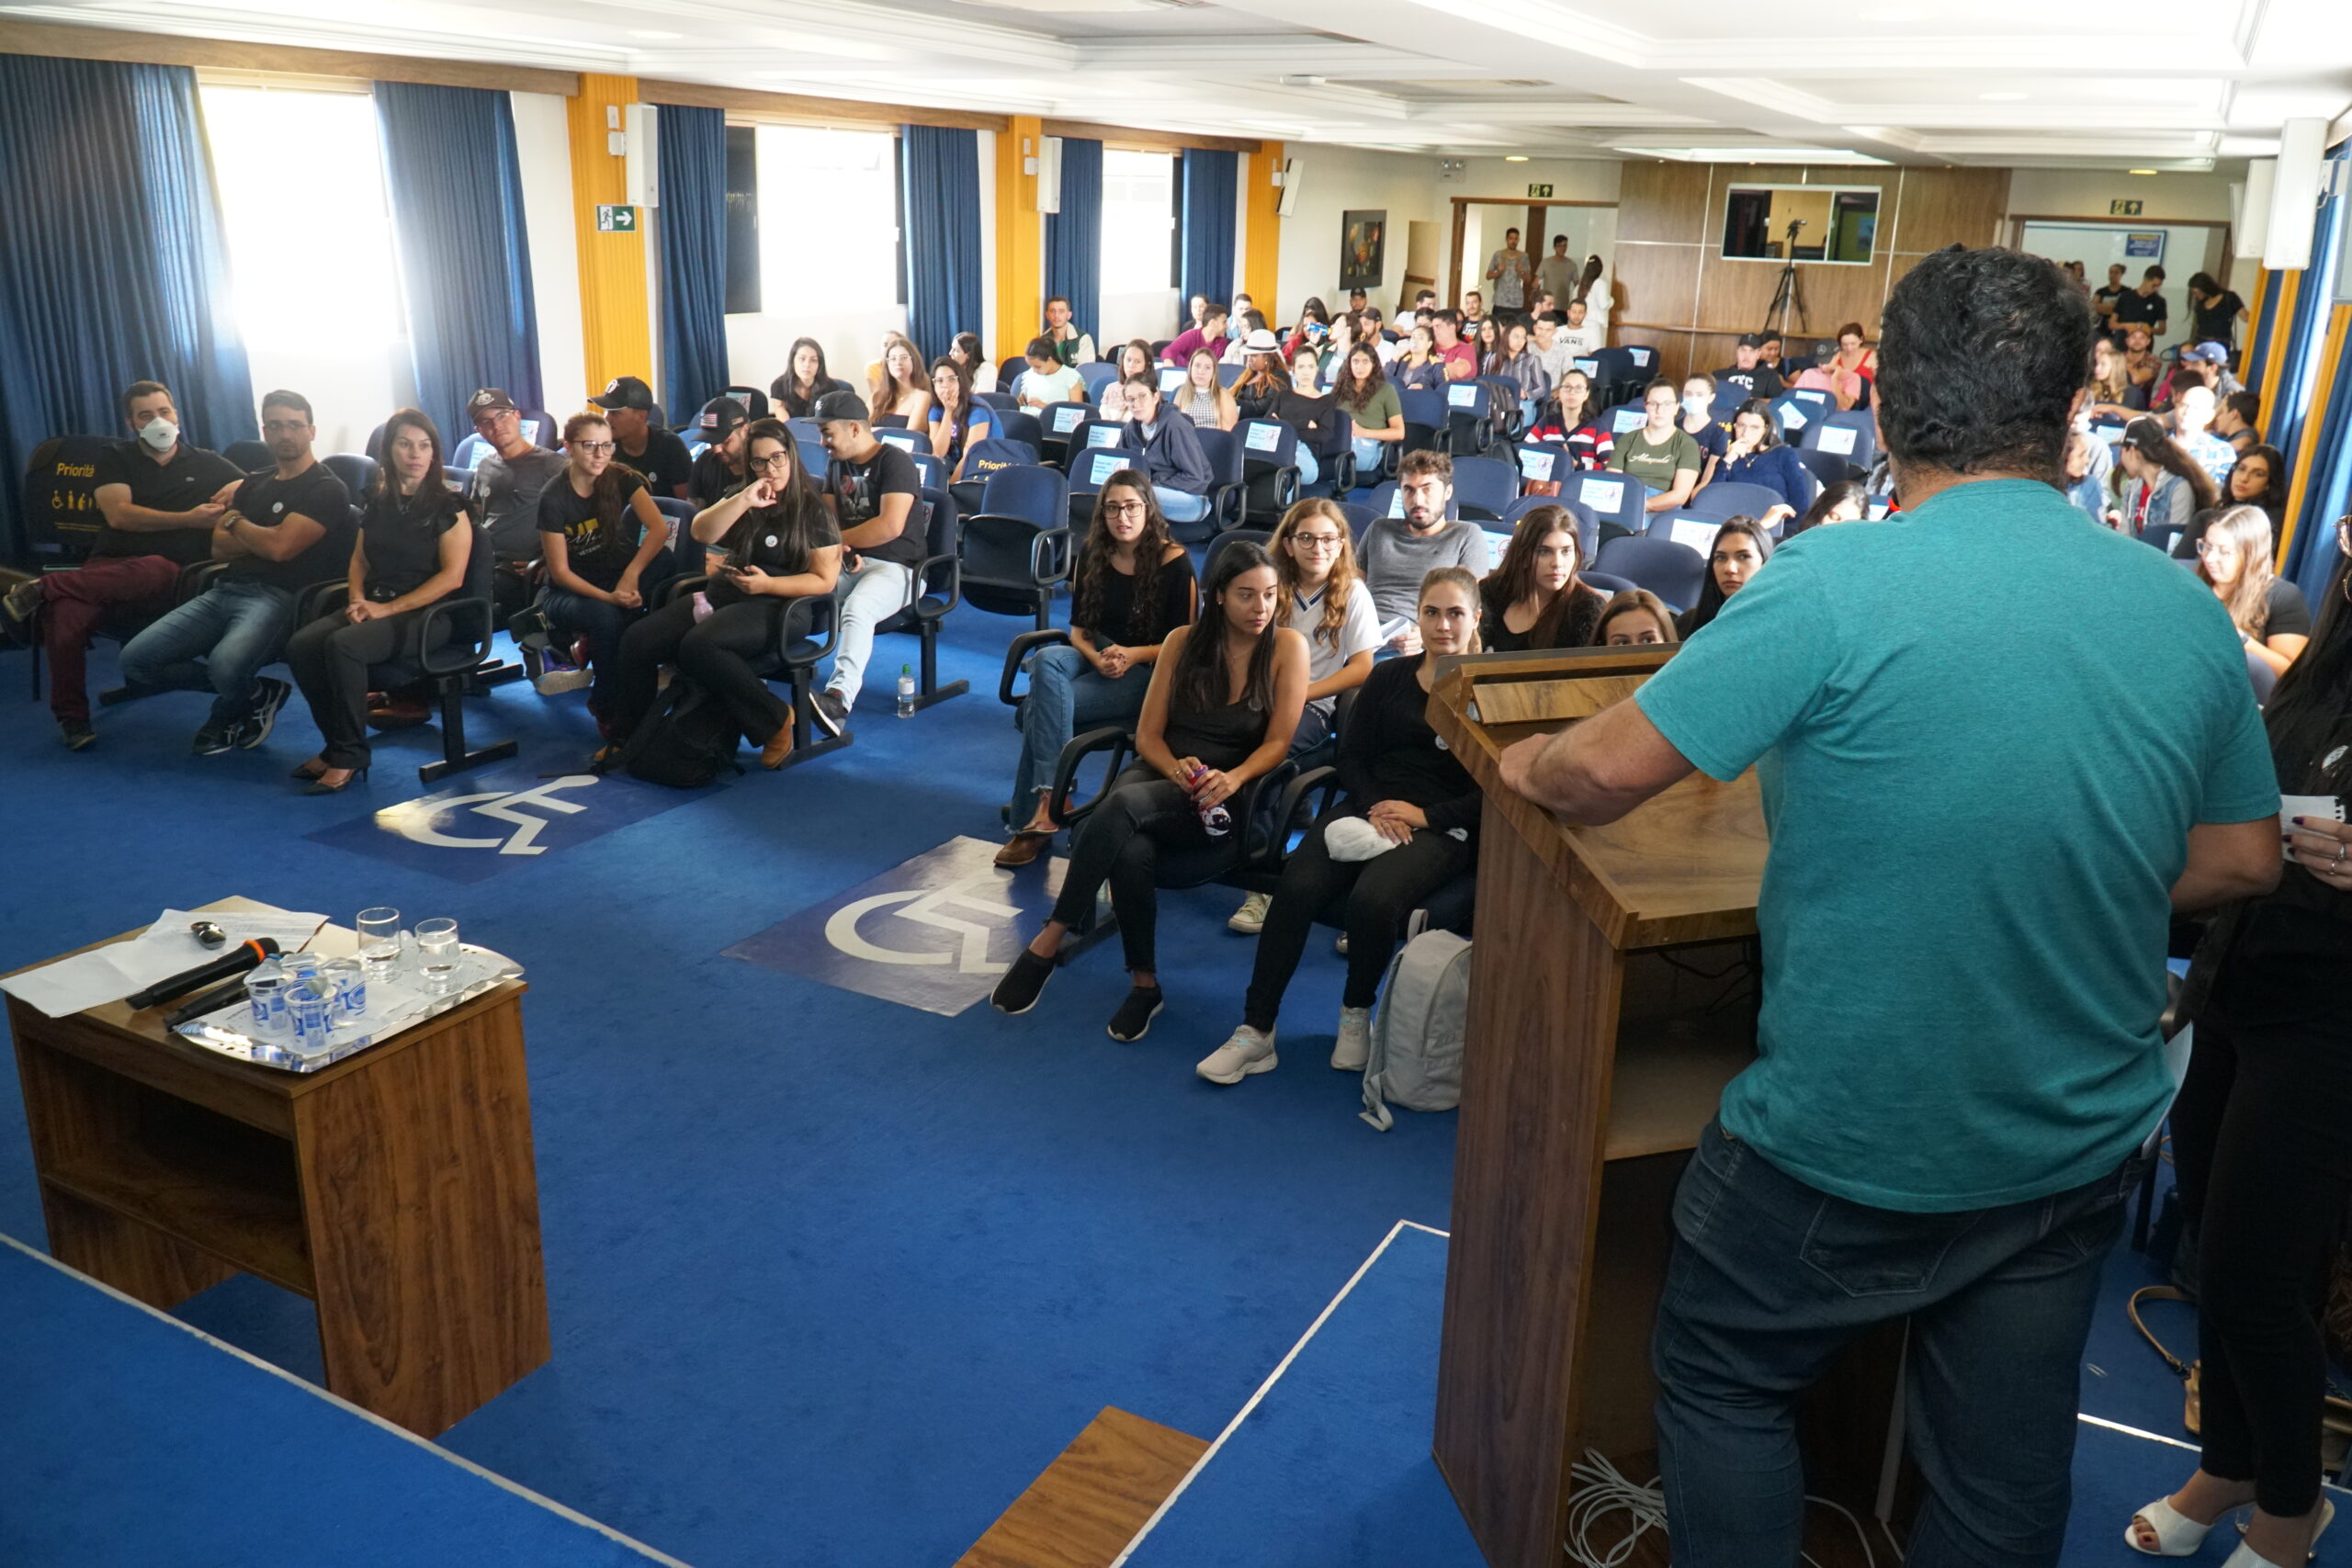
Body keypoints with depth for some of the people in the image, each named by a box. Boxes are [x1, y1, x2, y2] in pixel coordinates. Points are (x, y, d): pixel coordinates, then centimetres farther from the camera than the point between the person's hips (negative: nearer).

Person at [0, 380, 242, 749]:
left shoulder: (206, 464, 19)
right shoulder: (116, 459, 16)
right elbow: (119, 515, 0)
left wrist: (236, 489, -5)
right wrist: (188, 519, -7)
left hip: (171, 577, -1)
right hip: (110, 564, 1)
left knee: (154, 570, -42)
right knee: (65, 616, -33)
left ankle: (43, 588, -30)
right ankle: (70, 716, -13)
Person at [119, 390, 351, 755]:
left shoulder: (327, 489, -2)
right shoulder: (254, 484, 22)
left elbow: (280, 547, -14)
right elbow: (219, 548, 16)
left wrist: (236, 523, 5)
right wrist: (263, 537, -2)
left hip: (278, 597, -7)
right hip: (225, 590, 8)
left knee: (226, 665, -37)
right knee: (136, 659, -8)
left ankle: (226, 716, 2)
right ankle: (254, 692, 3)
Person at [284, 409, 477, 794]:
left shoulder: (448, 506, -4)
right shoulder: (378, 501, 13)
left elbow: (452, 576, -12)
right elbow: (360, 559, 21)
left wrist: (388, 608, -16)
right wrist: (358, 599, -2)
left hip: (427, 614, -6)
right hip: (374, 606, 6)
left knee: (343, 646, -31)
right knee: (301, 646, -20)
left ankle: (349, 755, -16)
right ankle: (336, 743, -3)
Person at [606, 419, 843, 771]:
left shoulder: (812, 509, -1)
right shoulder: (739, 496, 17)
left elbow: (825, 580, -5)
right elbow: (701, 532, 0)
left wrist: (768, 584, -16)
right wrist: (743, 501, -13)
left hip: (769, 606, -6)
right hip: (719, 594, 7)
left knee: (697, 647, -35)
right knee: (636, 640, -13)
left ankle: (775, 721, -21)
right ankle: (627, 737, 2)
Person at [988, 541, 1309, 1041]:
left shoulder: (1286, 646, -1)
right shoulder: (1183, 642, 7)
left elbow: (1277, 742, -4)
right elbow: (1147, 735, 7)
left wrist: (1231, 779, -23)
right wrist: (1176, 768, -15)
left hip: (1227, 798, -3)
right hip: (1159, 774, 3)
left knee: (1123, 804, -35)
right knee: (1131, 850, -36)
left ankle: (1048, 943, -30)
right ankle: (1144, 983, -20)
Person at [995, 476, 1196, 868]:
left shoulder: (1173, 561, -7)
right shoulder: (1093, 555, 8)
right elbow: (1078, 627, 10)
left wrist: (1133, 655, -20)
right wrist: (1096, 657, -12)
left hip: (1148, 672, -5)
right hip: (1094, 658, 5)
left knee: (1040, 706, -27)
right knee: (1047, 661, -32)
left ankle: (1034, 815, -22)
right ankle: (1050, 795, -37)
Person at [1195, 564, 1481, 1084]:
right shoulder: (1390, 677, 16)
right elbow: (1352, 755, 13)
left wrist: (1424, 816, -11)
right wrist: (1374, 806, -6)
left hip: (1441, 828, -3)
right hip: (1367, 811, 4)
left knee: (1372, 898, -34)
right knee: (1296, 886, -26)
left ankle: (1357, 1014, -5)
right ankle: (1256, 1031, -18)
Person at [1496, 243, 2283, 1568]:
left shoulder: (1839, 585, -23)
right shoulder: (2187, 610, -4)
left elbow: (1610, 771, -20)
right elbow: (2242, 860, 6)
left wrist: (1528, 764, 1)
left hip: (1848, 1150, -5)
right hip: (2083, 1149, 6)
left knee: (1724, 1384, 20)